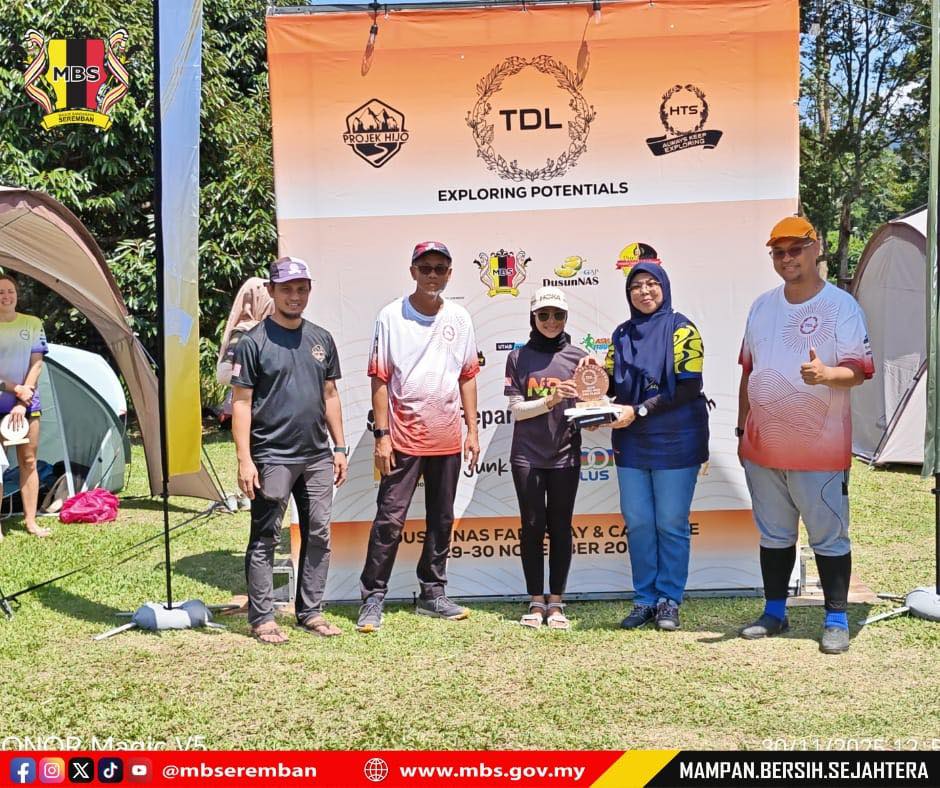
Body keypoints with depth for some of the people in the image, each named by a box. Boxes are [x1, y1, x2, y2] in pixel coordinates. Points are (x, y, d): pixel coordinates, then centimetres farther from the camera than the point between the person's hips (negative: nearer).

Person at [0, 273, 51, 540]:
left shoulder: (33, 324, 3)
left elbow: (36, 365, 0)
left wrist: (23, 401, -8)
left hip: (28, 403, 2)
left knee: (28, 461, 5)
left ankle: (31, 521, 11)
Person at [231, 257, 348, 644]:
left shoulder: (321, 339, 11)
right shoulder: (254, 342, -5)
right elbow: (241, 402, -7)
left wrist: (339, 447, 12)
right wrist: (245, 459, -13)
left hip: (317, 457, 6)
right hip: (271, 458, -5)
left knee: (318, 535, 9)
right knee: (265, 540, 1)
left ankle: (310, 612, 21)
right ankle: (262, 618, 11)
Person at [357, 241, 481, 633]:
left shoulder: (460, 318, 7)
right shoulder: (391, 316, -4)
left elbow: (467, 376, 12)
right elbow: (379, 378, -5)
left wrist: (472, 430, 6)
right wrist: (381, 435, -10)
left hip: (447, 439, 4)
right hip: (403, 438, -4)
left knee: (441, 520, 12)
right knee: (390, 519, -4)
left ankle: (432, 594, 24)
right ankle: (372, 599, 5)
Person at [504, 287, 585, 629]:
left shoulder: (578, 357, 5)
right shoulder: (519, 357, 4)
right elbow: (517, 409, -2)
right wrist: (549, 400, -17)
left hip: (565, 454, 0)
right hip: (528, 455, 0)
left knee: (560, 527, 4)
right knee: (533, 527, 2)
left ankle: (556, 602, 12)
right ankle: (536, 602, 12)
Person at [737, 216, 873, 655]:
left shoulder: (841, 305, -5)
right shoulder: (762, 306, 11)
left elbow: (859, 369, -10)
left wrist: (825, 374, -32)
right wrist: (742, 429, 16)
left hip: (820, 449, -5)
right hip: (763, 447, 5)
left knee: (829, 537, 3)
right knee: (773, 535, 14)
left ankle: (836, 620, 14)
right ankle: (774, 613, 26)